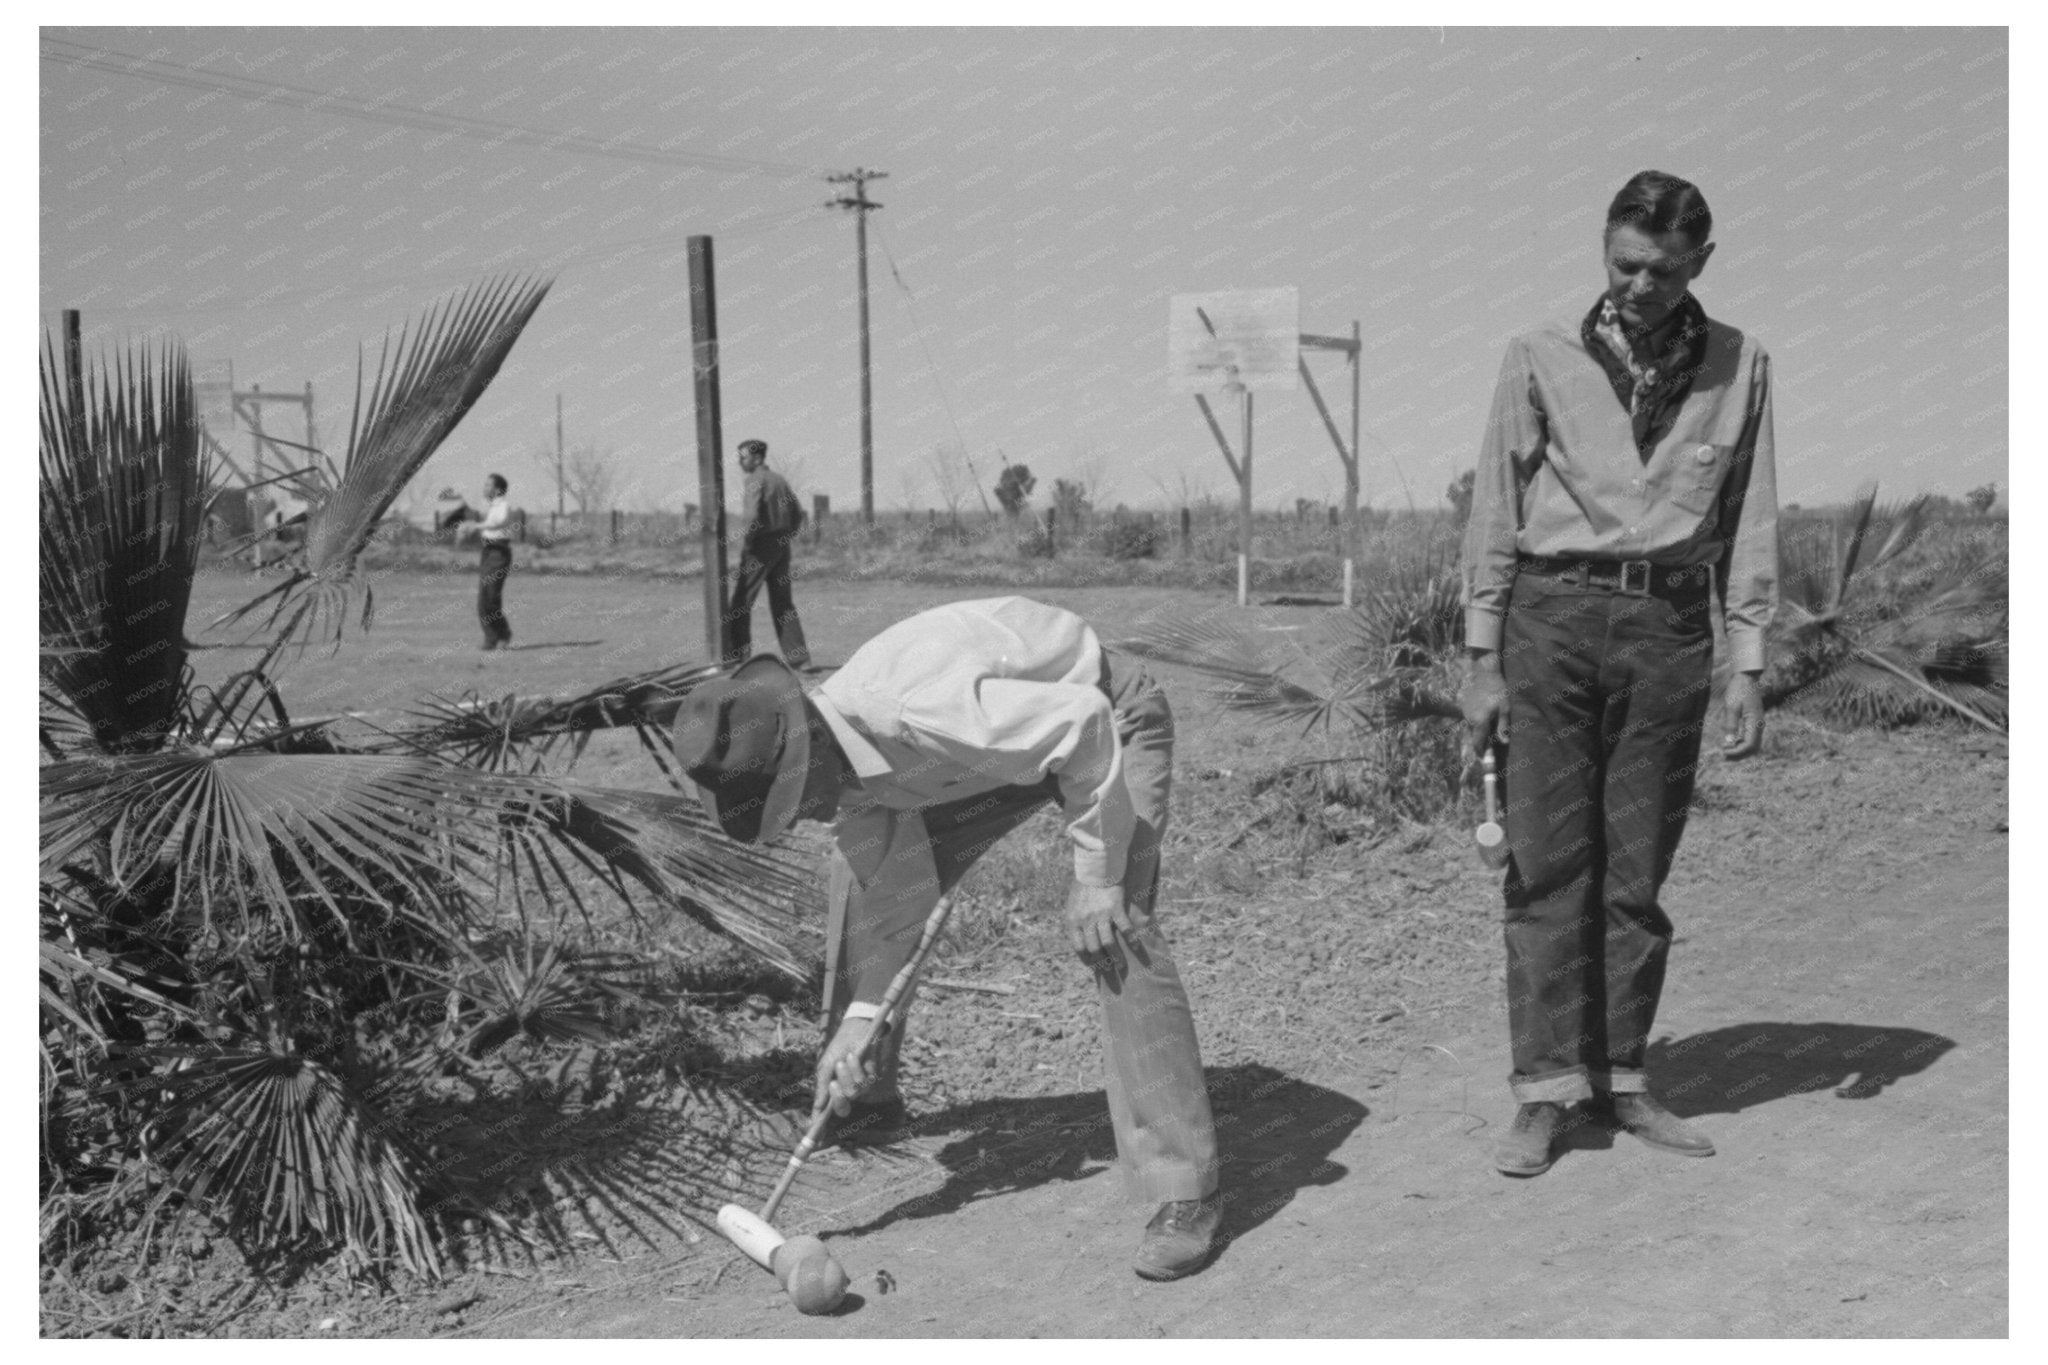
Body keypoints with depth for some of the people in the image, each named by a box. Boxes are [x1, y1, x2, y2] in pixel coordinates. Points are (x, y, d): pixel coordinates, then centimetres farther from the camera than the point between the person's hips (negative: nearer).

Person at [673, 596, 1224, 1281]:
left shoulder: (918, 712, -40)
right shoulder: (838, 764, -13)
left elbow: (1082, 720, -34)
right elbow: (897, 888, -3)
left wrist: (1094, 876, -28)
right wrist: (860, 1018, -12)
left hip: (1101, 717, -8)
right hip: (1009, 738, 8)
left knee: (1117, 933, -25)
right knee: (862, 873, 4)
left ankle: (1184, 1192, -20)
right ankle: (864, 1096, 23)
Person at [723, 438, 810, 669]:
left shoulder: (755, 479, -10)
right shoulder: (780, 479, 14)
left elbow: (753, 515, -23)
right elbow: (798, 513, 16)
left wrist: (746, 542, -12)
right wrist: (785, 539, 16)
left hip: (760, 546, -8)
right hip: (782, 547, 8)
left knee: (741, 601, -1)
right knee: (783, 604, 10)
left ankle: (736, 656, -4)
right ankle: (799, 659, 6)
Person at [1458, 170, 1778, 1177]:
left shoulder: (1738, 367, 8)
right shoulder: (1542, 358, 3)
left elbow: (1750, 523, 9)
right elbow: (1495, 513, 3)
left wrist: (1749, 666, 3)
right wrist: (1482, 660, 0)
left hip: (1670, 629, 2)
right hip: (1552, 615, -1)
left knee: (1638, 870, 6)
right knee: (1548, 863, -2)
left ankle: (1620, 1078, 16)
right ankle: (1546, 1090, 3)